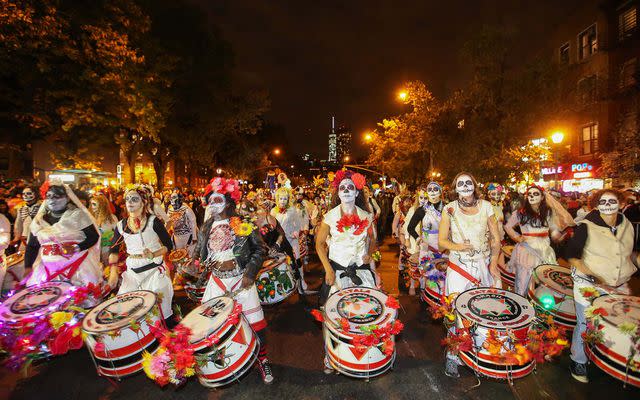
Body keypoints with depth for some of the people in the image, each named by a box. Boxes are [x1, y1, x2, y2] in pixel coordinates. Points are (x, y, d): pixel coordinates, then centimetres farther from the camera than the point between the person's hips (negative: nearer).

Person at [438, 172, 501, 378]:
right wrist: (457, 246, -21)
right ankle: (452, 356, 15)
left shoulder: (486, 206, 2)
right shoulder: (449, 209, -4)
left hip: (484, 265, 2)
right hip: (459, 267, -2)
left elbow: (495, 238, 5)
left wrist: (493, 263, -4)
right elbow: (441, 242, -2)